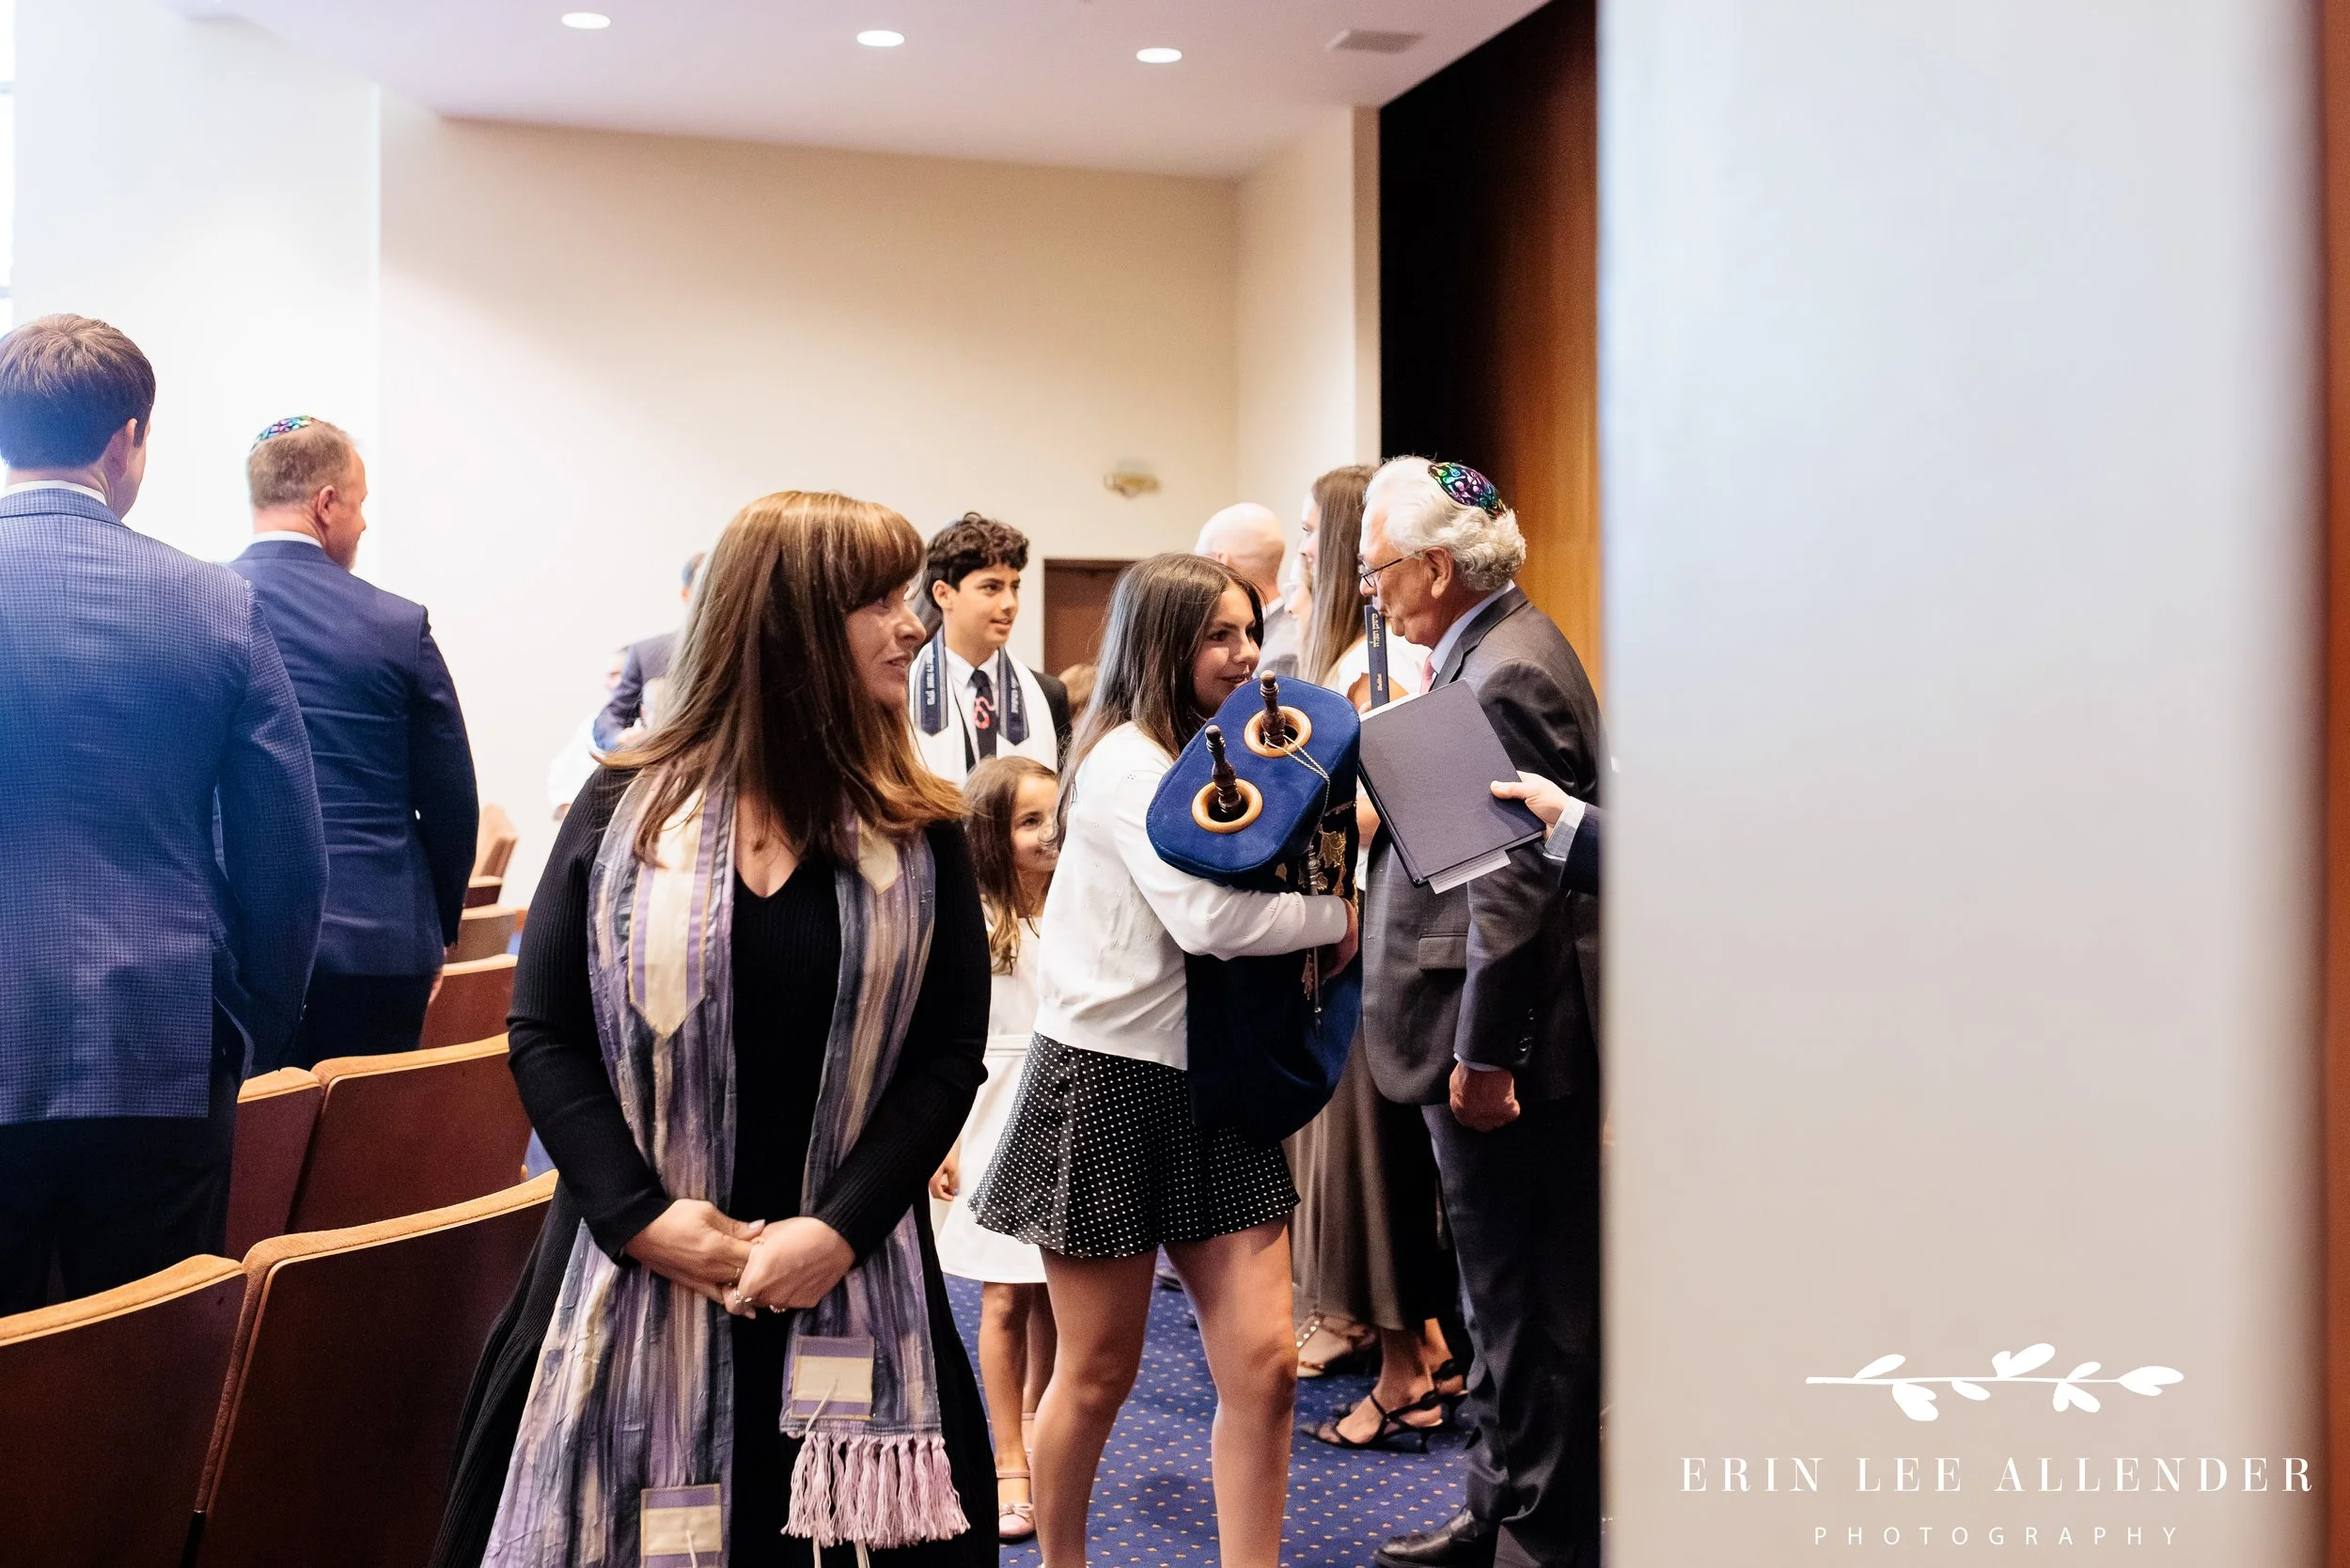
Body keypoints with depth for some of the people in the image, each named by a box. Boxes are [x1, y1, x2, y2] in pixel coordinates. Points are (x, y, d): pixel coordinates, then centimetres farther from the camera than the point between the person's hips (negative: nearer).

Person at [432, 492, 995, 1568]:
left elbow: (948, 1056, -2)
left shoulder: (920, 838, 2)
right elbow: (545, 1034, -2)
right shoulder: (624, 810, 0)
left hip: (846, 1297, 1)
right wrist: (639, 1216, -12)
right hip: (632, 1278, 0)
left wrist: (839, 1228, -13)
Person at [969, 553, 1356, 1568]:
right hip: (1110, 1079, -7)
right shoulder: (1129, 760, -12)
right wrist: (1336, 918, -9)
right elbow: (1207, 916, -23)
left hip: (1214, 1083, 7)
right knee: (1098, 1372, 8)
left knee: (1263, 1363, 1)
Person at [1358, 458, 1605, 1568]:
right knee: (1504, 1296, 20)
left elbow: (1516, 882, -23)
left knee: (1530, 1303, 3)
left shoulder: (1509, 674, -19)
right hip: (1489, 1038, 11)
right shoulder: (1485, 653, 12)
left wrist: (1482, 1054, -21)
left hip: (1509, 1050, -11)